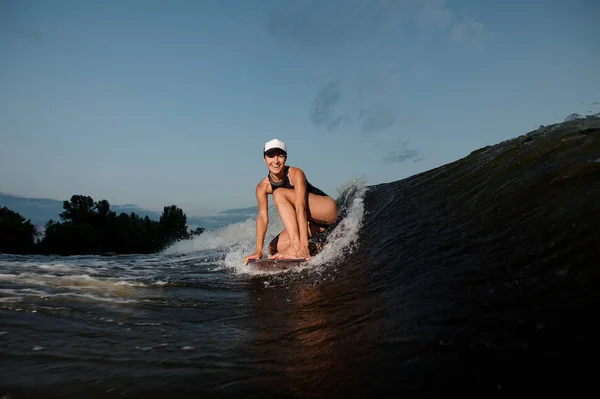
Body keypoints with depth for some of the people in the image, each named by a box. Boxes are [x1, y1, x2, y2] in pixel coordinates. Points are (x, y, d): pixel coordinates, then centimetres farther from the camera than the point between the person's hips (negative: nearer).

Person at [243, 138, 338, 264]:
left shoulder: (296, 174, -22)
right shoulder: (262, 187, -6)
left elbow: (301, 208, -33)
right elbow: (262, 216, -16)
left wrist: (302, 244, -42)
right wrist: (258, 250, -29)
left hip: (327, 209, -6)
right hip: (311, 221, 7)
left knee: (279, 194, -24)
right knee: (274, 249, -6)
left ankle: (297, 246, -32)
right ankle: (317, 248, 10)